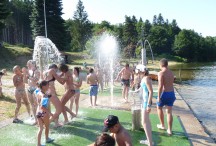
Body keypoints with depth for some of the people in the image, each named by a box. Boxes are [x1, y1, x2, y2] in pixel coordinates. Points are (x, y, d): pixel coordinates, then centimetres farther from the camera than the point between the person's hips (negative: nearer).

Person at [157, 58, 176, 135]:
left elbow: (160, 86, -19)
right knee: (169, 112, 8)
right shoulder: (171, 73, 7)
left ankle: (162, 125, 29)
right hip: (171, 93, 6)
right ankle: (169, 130, 10)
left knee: (159, 108, 19)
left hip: (164, 93, -5)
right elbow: (171, 83, 13)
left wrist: (158, 97, -16)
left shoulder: (161, 73, -14)